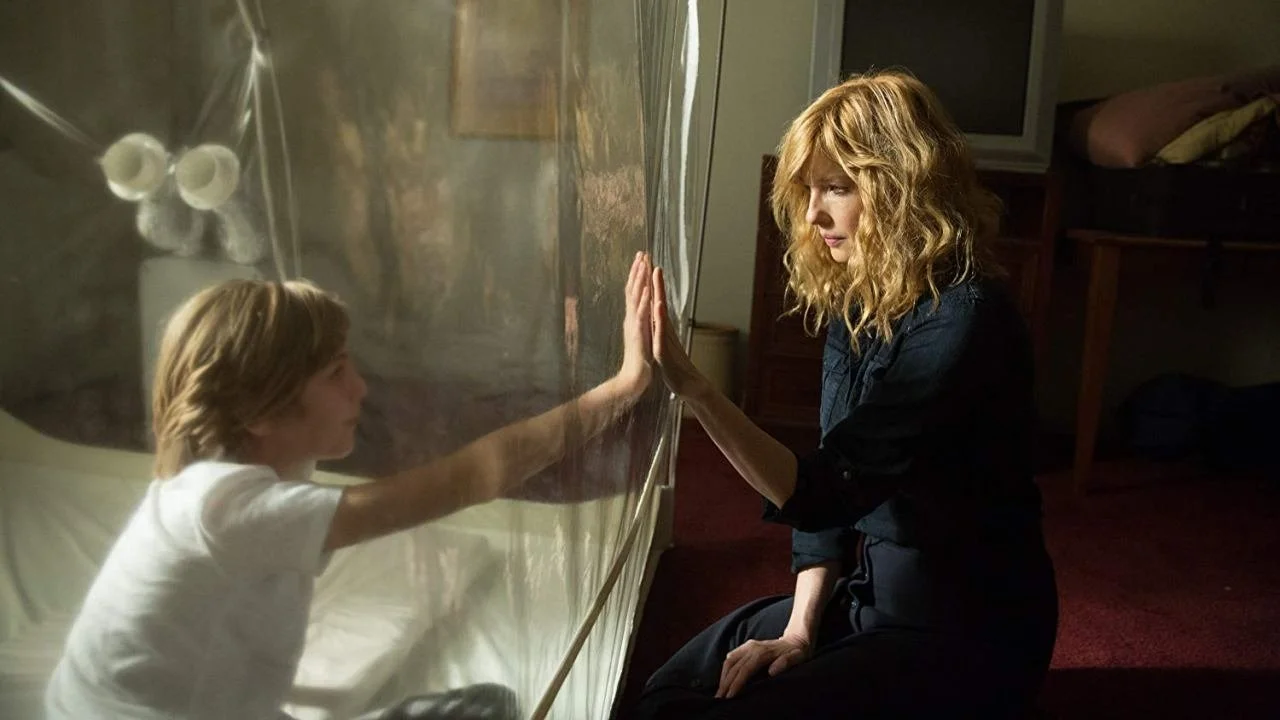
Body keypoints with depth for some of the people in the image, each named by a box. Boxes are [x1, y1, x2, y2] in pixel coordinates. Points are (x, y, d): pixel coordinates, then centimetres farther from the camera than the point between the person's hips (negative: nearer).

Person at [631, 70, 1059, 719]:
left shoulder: (961, 321, -25)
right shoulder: (854, 301, 2)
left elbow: (825, 491, -30)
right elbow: (834, 486, 4)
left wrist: (689, 385, -39)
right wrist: (799, 628, -3)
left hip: (964, 636, -7)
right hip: (866, 592, 7)